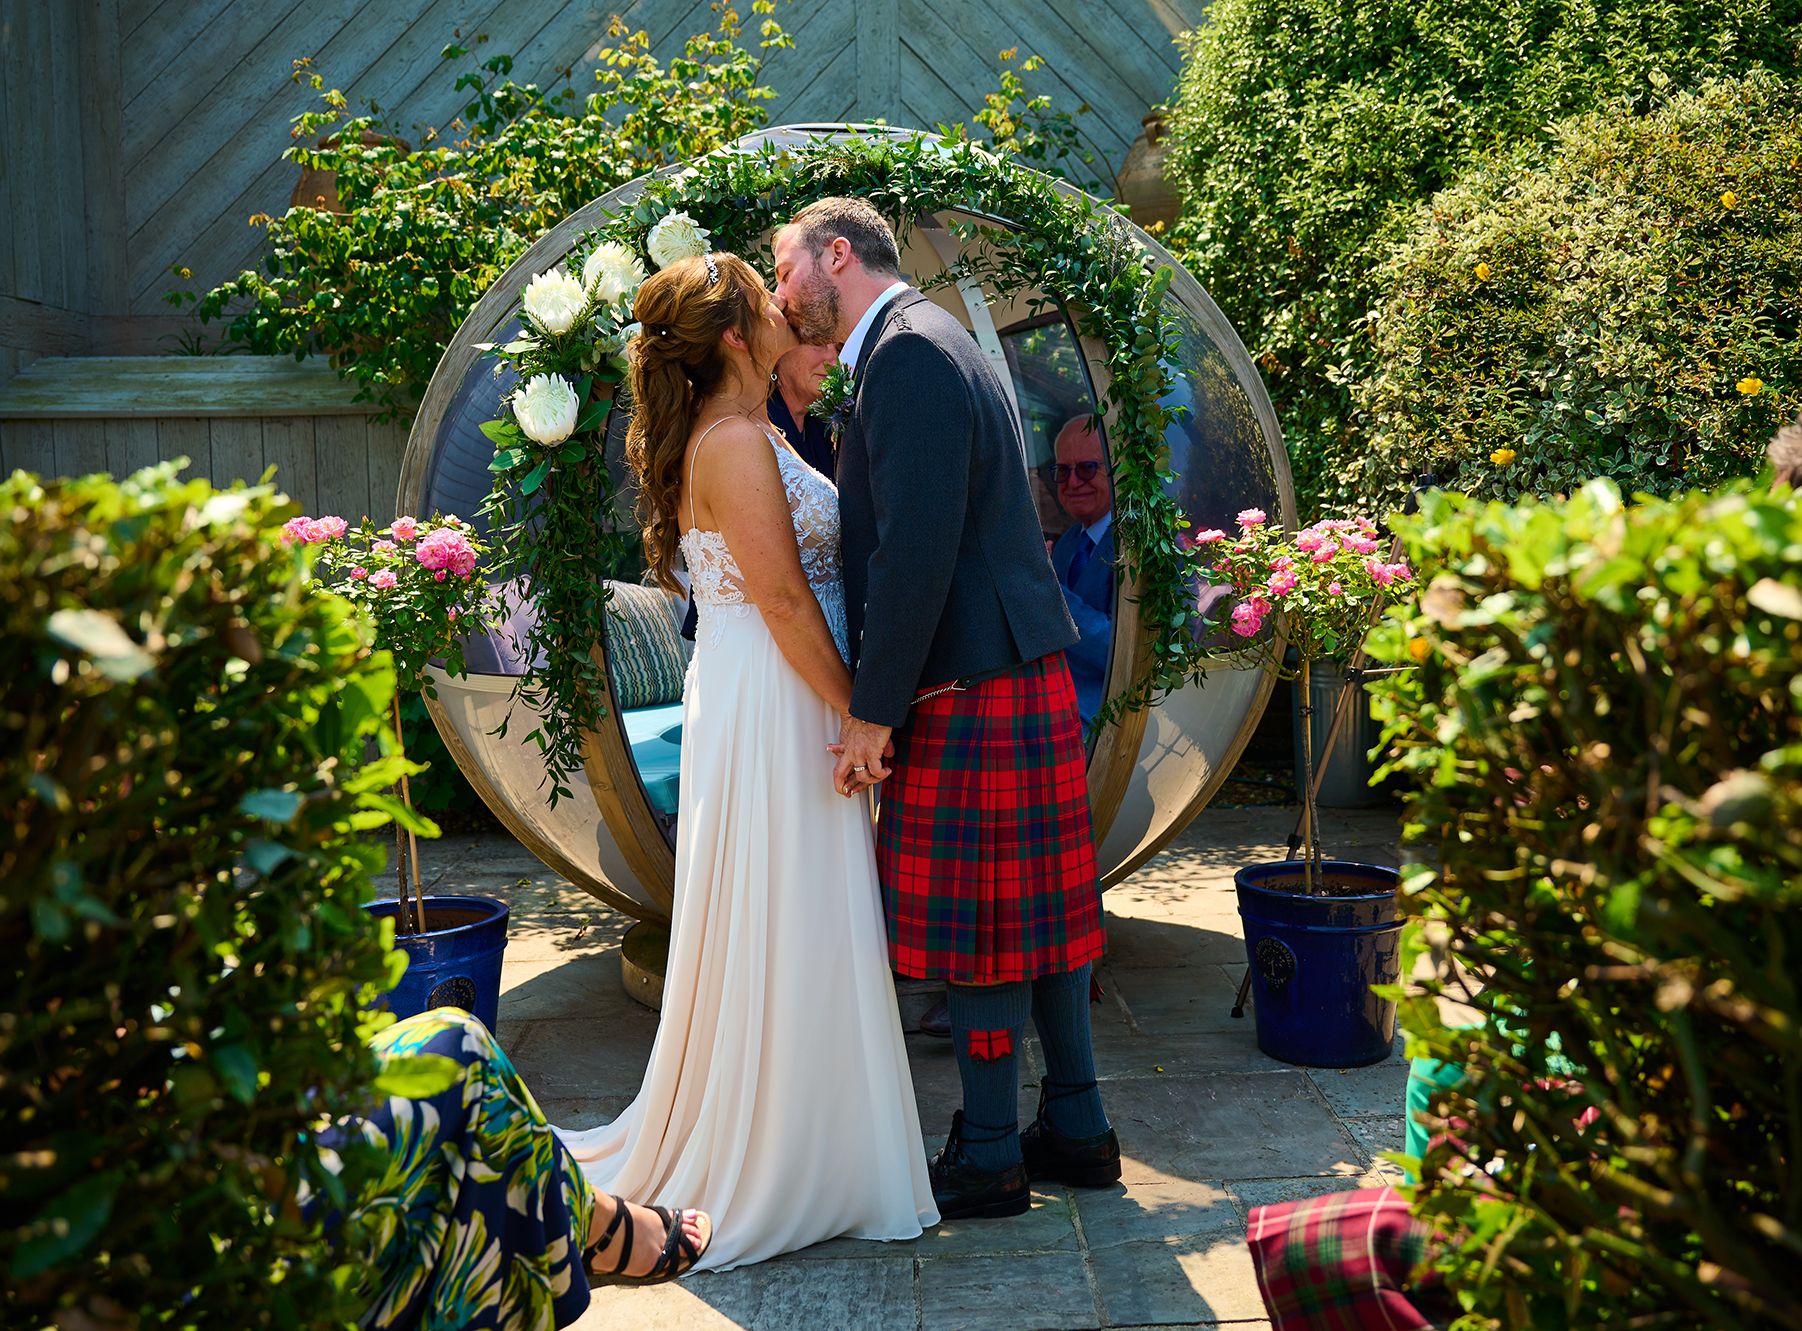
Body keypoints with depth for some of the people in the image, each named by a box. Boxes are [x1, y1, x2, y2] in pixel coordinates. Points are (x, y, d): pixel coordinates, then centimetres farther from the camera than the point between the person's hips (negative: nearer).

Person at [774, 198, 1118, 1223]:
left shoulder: (910, 350, -14)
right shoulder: (928, 343, 19)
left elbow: (916, 549, -22)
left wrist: (873, 712, -19)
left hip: (970, 692, -10)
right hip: (1024, 677, 10)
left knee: (978, 932, 0)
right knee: (1041, 913, 15)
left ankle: (988, 1159, 13)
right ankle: (1077, 1128, 26)